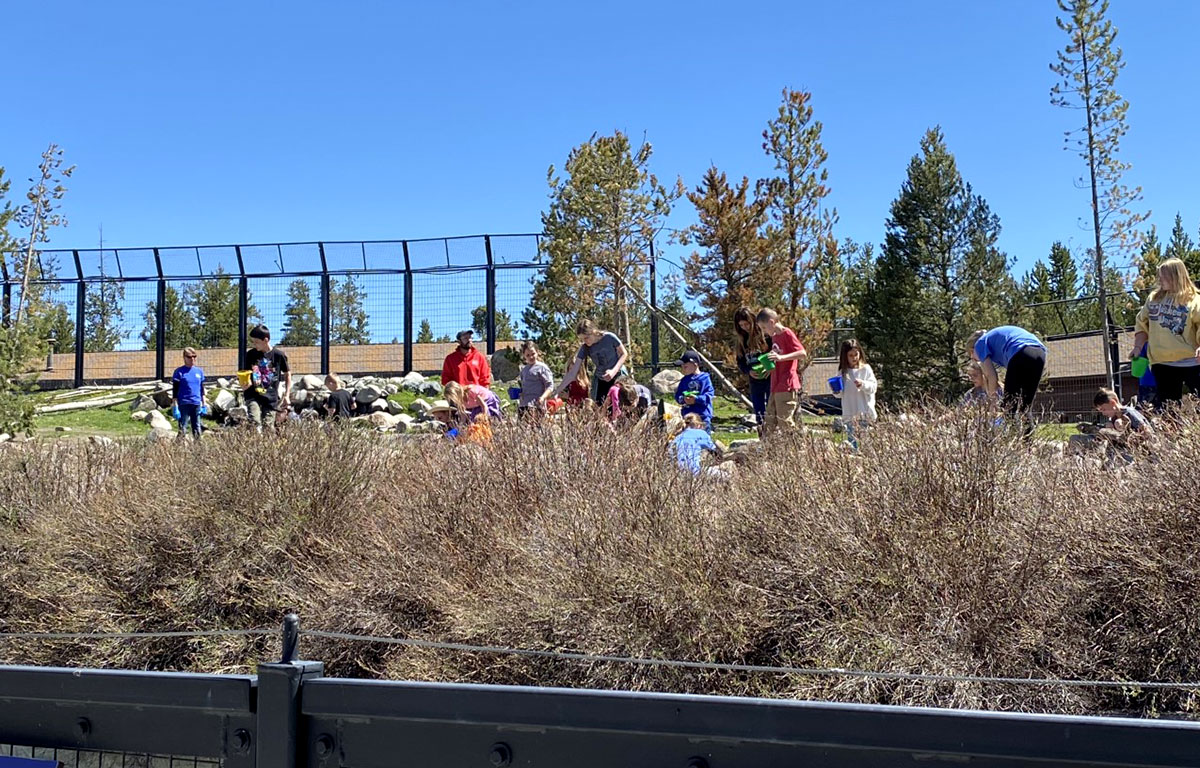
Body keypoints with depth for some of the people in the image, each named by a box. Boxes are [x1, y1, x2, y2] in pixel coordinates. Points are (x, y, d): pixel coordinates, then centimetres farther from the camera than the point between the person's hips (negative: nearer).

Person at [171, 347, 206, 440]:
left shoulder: (199, 370, 10)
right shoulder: (179, 371, -3)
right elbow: (175, 390, -3)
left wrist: (203, 404, 16)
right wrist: (175, 406, -8)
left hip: (196, 403, 4)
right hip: (184, 404, -4)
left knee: (197, 428, 8)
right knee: (182, 428, -4)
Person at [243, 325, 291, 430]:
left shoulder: (278, 355, -3)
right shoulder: (250, 354, 2)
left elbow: (287, 374, 9)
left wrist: (287, 395, 5)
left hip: (271, 398, -1)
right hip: (253, 396, 1)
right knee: (255, 424, -19)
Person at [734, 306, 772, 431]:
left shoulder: (766, 334, -6)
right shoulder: (741, 341, 10)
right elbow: (740, 363, 12)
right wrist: (749, 371, -7)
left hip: (770, 378, -5)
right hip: (755, 382, 5)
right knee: (759, 413, 6)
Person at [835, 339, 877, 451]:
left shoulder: (866, 369, 2)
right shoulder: (842, 372, 7)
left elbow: (874, 387, -3)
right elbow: (840, 394, 11)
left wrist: (863, 384, -20)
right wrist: (837, 391, -10)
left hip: (865, 412, -2)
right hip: (849, 414, 2)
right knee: (851, 441, 1)